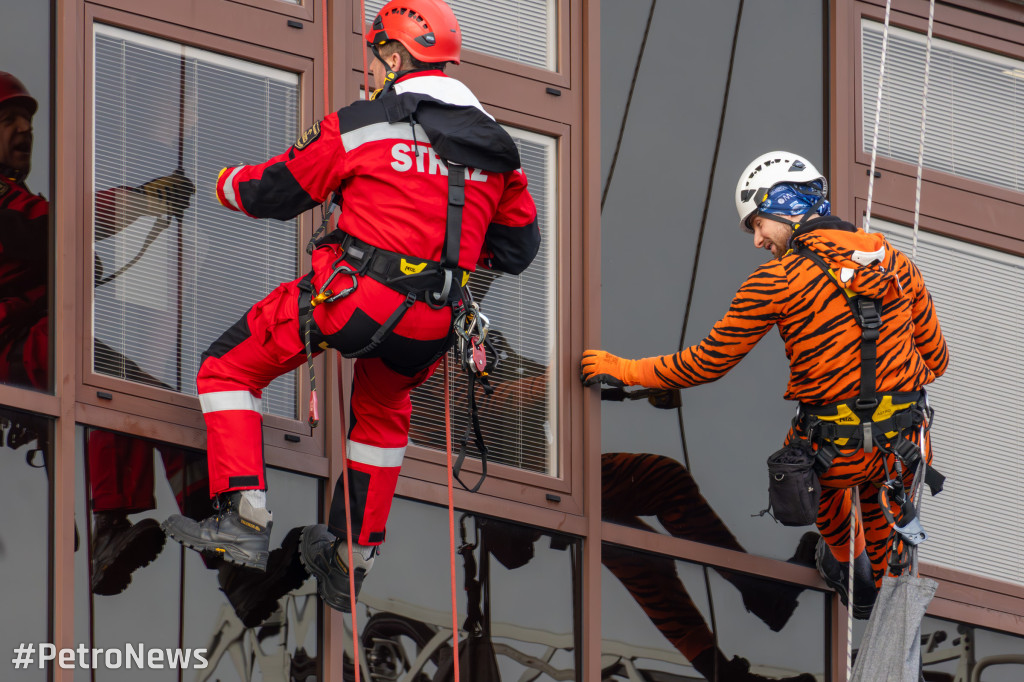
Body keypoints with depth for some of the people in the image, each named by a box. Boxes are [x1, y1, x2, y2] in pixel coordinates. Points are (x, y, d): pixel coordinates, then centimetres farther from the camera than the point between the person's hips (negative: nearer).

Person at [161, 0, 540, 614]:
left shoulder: (361, 126, -3)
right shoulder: (495, 147, 12)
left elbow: (275, 192, 7)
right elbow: (519, 248, 20)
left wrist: (228, 183, 29)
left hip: (351, 296, -5)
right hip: (430, 327, 5)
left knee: (229, 371, 11)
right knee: (384, 413, 33)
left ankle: (245, 519, -2)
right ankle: (351, 561, 33)